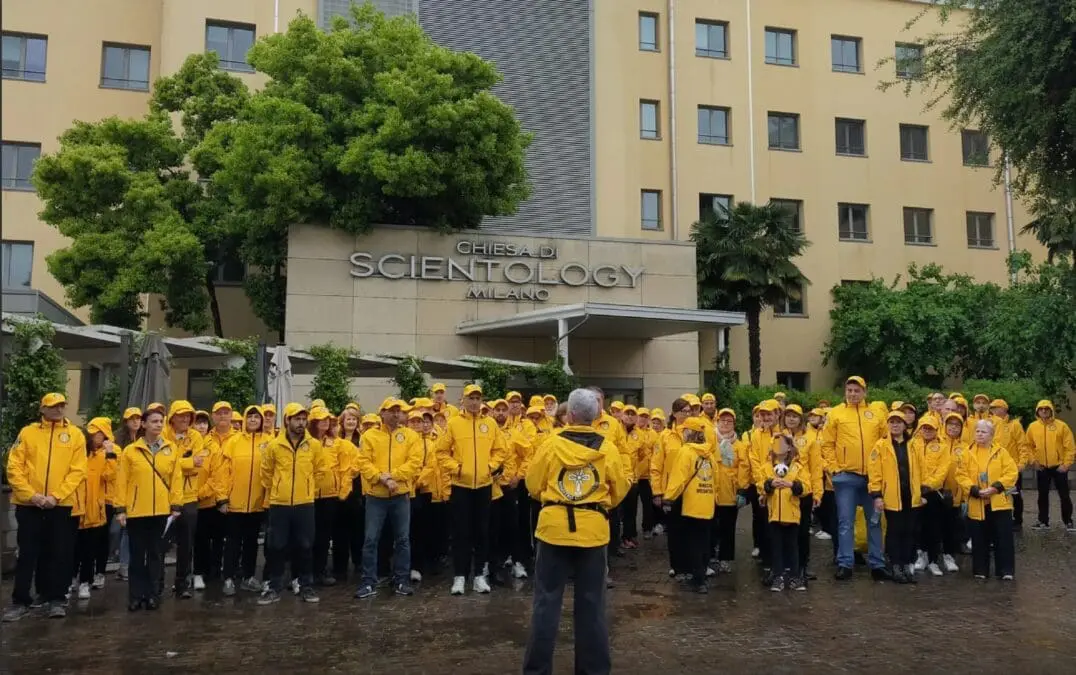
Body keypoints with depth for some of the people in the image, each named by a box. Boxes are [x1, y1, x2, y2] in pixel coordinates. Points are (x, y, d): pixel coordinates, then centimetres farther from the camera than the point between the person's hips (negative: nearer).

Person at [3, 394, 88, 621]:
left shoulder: (75, 434, 4)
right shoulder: (27, 432, 4)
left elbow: (78, 470, -2)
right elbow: (14, 467, -1)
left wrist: (57, 496, -12)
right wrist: (31, 494, -12)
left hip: (61, 505, 0)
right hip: (28, 504, 0)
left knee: (59, 554, 5)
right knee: (27, 553, 5)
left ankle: (56, 599, 16)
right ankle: (20, 601, 15)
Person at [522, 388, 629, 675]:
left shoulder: (552, 444, -6)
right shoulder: (608, 448, -3)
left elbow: (533, 484, 2)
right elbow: (619, 490, 6)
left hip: (554, 526, -1)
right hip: (593, 529, 1)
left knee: (547, 600, 7)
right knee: (591, 602, 11)